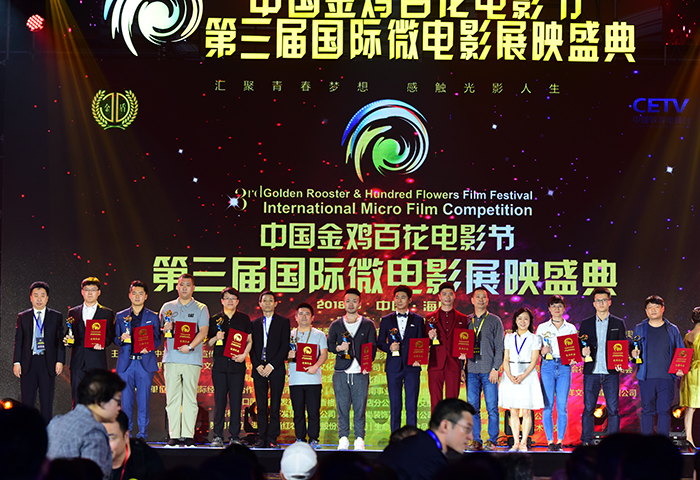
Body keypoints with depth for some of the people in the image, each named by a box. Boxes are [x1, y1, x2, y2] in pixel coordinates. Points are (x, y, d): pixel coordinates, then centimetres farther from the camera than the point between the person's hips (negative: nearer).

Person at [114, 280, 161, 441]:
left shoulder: (153, 317, 11)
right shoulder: (121, 316, 14)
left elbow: (157, 339, 7)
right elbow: (115, 340, 12)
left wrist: (148, 348, -12)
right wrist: (121, 339, -10)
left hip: (145, 362, -1)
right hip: (126, 362, 1)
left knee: (144, 400, -4)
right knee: (126, 399, 0)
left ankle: (143, 433, 3)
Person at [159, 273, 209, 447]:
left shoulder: (201, 309, 9)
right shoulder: (167, 307, 16)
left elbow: (203, 331, -3)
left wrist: (190, 346, -17)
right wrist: (165, 329, -4)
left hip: (192, 359, -2)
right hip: (171, 358, 2)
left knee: (190, 398, -4)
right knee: (172, 398, -1)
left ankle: (188, 434, -1)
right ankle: (174, 435, 2)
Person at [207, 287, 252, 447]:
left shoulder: (244, 319, 10)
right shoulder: (215, 319, 10)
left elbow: (249, 341, 11)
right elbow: (208, 344, 12)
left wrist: (244, 355, -5)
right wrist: (216, 338, -9)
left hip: (237, 364, 0)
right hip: (220, 363, 0)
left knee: (236, 401, -2)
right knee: (219, 400, -1)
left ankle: (235, 436, 2)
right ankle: (218, 436, 2)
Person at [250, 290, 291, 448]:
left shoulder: (283, 322, 6)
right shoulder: (255, 323, 15)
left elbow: (285, 346, -2)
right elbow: (251, 347, 11)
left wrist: (271, 365, -10)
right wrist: (257, 365, -4)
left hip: (276, 369, -3)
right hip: (259, 369, 3)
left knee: (275, 407, -4)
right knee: (261, 407, 2)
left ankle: (272, 438, -2)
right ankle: (262, 438, 5)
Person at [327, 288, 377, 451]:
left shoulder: (368, 324, 10)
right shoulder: (336, 325, 13)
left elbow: (373, 346, 7)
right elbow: (329, 344, 11)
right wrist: (338, 348, -11)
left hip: (360, 372, -1)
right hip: (341, 372, 1)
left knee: (360, 407, -3)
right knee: (342, 407, -1)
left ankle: (359, 439, 2)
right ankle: (343, 438, 5)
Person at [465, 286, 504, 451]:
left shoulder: (494, 321, 5)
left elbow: (499, 347, 1)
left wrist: (495, 369, -8)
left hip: (489, 370, -3)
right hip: (471, 370, 3)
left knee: (492, 407, -4)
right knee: (473, 406, 1)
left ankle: (492, 440, 0)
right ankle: (476, 440, 5)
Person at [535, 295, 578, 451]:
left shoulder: (571, 328, 12)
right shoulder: (542, 328, 9)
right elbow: (536, 349, 10)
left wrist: (573, 360, -7)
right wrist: (542, 351, -11)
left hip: (564, 367, 1)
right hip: (547, 367, 0)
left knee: (562, 406, -4)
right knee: (548, 405, -4)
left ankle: (560, 441, 1)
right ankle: (550, 441, 1)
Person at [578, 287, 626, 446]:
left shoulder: (618, 323, 9)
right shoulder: (586, 323, 11)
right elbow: (579, 345, 11)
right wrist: (583, 351, -12)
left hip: (611, 373, 0)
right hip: (591, 372, 0)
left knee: (613, 409, -2)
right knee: (588, 408, 0)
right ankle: (586, 442, 7)